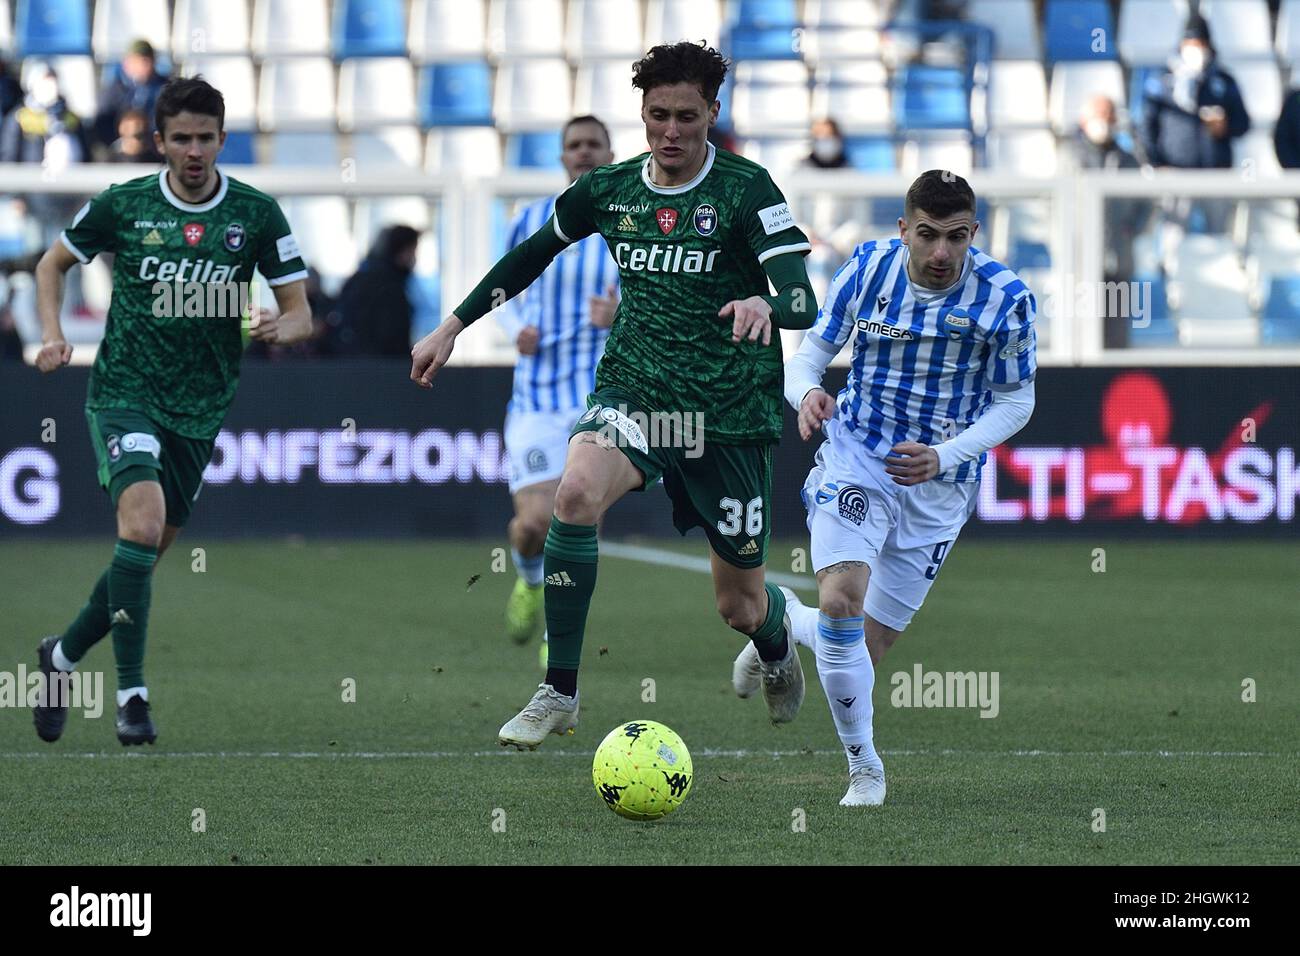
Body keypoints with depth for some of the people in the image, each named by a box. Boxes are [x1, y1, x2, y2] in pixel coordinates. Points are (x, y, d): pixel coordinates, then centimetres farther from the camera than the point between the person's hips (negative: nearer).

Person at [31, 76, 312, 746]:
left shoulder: (256, 214, -1)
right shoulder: (123, 205, -3)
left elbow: (300, 314, 2)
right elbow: (52, 265, 13)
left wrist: (277, 328, -21)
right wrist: (52, 335, -4)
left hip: (199, 410, 3)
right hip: (123, 393, -3)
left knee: (146, 555, 9)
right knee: (143, 520, -25)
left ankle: (62, 655, 35)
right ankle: (132, 695, -22)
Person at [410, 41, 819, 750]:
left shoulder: (745, 190, -10)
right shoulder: (610, 189, 2)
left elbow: (804, 304, -19)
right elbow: (533, 253, 21)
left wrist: (766, 306, -43)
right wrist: (453, 327, 19)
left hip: (730, 411, -2)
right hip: (633, 391, 2)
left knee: (740, 607, 6)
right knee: (576, 493, -31)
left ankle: (776, 634, 48)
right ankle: (559, 694, -21)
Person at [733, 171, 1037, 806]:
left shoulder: (1006, 299, -13)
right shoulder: (867, 269, -9)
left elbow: (1016, 400, -3)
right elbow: (809, 353, 2)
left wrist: (943, 456, -19)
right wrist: (806, 392, -23)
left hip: (940, 483, 1)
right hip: (857, 454, -1)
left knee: (869, 646, 3)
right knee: (841, 599, -25)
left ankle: (784, 624, 39)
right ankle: (864, 769, -8)